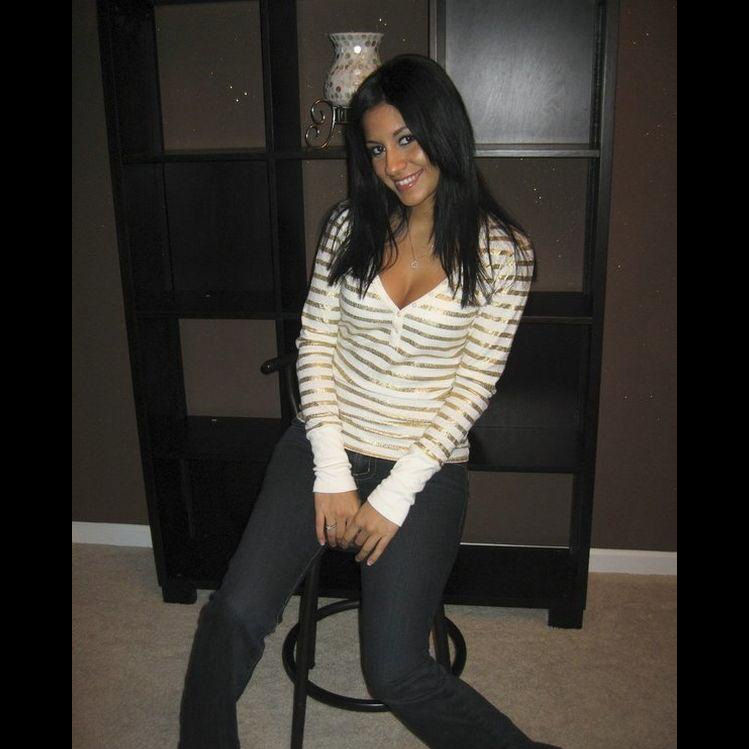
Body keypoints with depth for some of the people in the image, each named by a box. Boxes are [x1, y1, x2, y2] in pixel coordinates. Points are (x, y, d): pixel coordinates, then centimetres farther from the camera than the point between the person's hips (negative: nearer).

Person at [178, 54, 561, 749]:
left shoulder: (502, 252, -5)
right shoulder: (349, 226, 2)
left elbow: (473, 387, -7)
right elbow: (315, 345, 1)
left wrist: (394, 495, -12)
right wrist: (332, 473, -8)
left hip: (425, 468, -2)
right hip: (325, 447, 3)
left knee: (394, 673, -9)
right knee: (235, 614, -12)